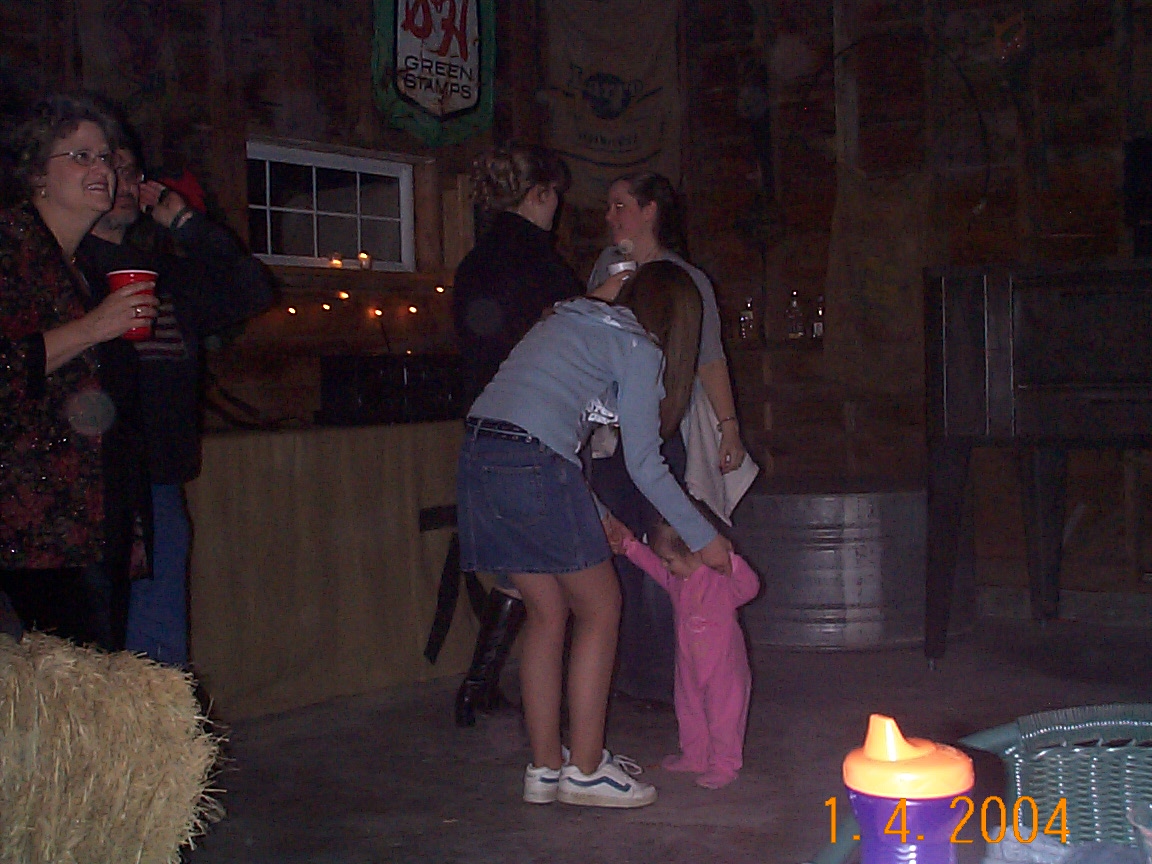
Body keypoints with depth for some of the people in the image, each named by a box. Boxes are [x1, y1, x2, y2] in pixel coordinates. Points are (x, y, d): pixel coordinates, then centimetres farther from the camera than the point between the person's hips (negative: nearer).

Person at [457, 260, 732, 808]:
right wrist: (702, 538, 10)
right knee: (600, 608, 6)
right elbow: (644, 465, 1)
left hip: (477, 456, 8)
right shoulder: (637, 349, 4)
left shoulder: (572, 322, 27)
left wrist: (597, 517, 33)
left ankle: (545, 767, 21)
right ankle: (586, 771, 9)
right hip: (532, 466, -8)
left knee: (548, 611, 16)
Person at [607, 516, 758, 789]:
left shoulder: (721, 578, -24)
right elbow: (651, 563, 13)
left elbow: (750, 587, -37)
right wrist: (630, 546, 3)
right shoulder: (675, 577, -2)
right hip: (688, 663, 8)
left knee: (723, 714, 4)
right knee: (689, 711, 20)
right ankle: (694, 757, 37)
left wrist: (731, 561, -50)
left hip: (723, 666, -8)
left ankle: (724, 764, 18)